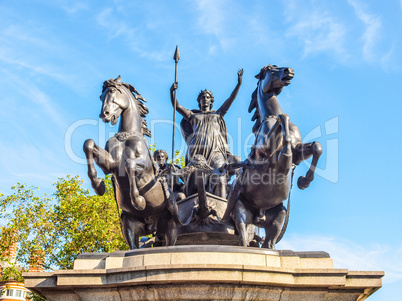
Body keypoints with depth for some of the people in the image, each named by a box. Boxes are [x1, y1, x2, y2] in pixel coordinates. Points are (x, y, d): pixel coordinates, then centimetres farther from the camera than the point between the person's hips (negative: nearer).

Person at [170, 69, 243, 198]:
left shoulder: (218, 114, 28)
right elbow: (177, 106, 18)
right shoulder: (193, 115, 28)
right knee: (195, 177, -11)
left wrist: (239, 84, 10)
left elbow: (230, 100, 20)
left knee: (220, 177, -20)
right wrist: (172, 92, 2)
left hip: (215, 150, -1)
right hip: (197, 150, 1)